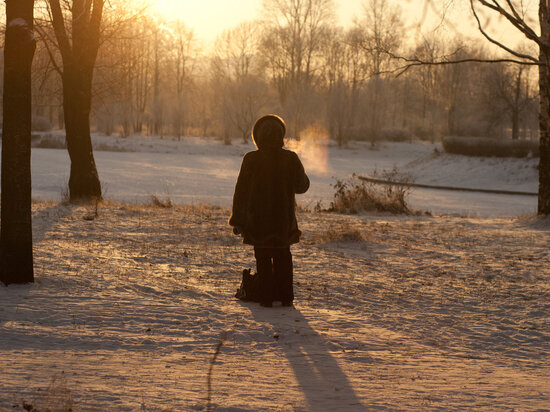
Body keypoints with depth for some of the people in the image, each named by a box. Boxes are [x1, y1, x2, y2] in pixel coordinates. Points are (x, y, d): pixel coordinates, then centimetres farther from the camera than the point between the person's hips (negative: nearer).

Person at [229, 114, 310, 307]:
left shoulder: (251, 160, -13)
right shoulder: (291, 159, -7)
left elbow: (241, 191, -8)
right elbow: (302, 186, 6)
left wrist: (237, 219, 0)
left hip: (258, 220, -2)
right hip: (284, 219, 2)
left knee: (263, 259, 9)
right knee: (283, 257, 16)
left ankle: (267, 297, 7)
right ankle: (286, 297, 16)